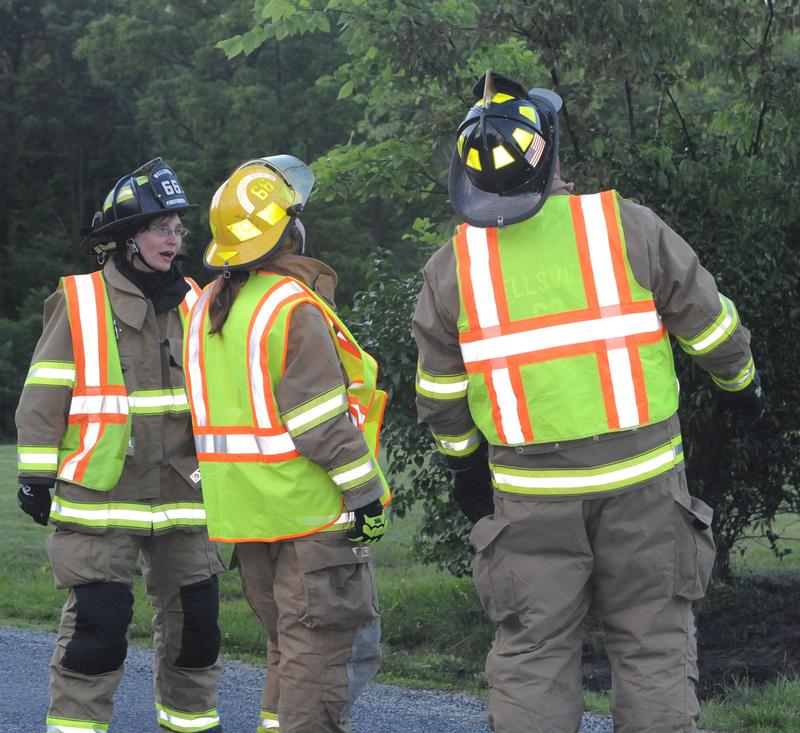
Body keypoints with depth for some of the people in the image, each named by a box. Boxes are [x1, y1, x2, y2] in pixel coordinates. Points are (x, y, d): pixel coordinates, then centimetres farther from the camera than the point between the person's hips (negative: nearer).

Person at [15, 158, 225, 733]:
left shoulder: (194, 306, 11)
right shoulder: (79, 302, -4)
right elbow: (44, 396, -4)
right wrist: (37, 474, -6)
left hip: (183, 499, 5)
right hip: (100, 498, -5)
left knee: (194, 619, 9)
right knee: (98, 622, -6)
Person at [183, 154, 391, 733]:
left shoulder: (207, 309, 11)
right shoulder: (293, 307, -17)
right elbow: (321, 419, -20)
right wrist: (366, 493, -14)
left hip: (243, 506, 9)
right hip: (310, 510, -9)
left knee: (290, 640, 19)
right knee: (331, 643, -2)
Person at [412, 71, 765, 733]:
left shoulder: (454, 264, -1)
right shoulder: (626, 226, -6)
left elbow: (440, 393, 7)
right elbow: (710, 324, 4)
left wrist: (463, 461, 24)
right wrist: (741, 379, 23)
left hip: (530, 495, 1)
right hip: (641, 480, -1)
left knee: (530, 653, 9)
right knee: (653, 646, 9)